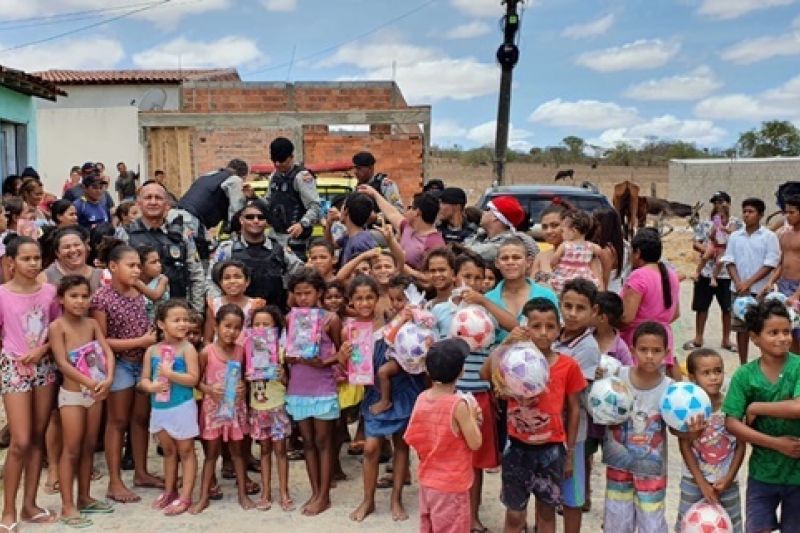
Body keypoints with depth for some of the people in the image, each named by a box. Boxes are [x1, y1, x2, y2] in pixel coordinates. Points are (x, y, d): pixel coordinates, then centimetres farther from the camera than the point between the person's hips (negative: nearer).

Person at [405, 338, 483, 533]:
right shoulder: (458, 404, -21)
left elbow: (412, 439, 6)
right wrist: (472, 417, 0)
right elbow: (475, 443, -16)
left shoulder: (422, 398, -3)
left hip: (427, 480, 6)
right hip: (451, 485, -6)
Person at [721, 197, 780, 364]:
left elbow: (770, 264, -8)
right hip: (739, 290, 4)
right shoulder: (735, 236, 7)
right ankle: (743, 365, 19)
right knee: (741, 327, 9)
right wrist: (738, 282, -10)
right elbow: (729, 261, 6)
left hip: (761, 290, -4)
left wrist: (749, 282, -15)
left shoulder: (769, 236, -4)